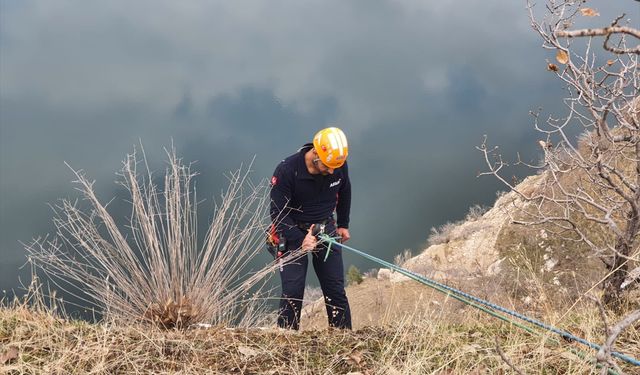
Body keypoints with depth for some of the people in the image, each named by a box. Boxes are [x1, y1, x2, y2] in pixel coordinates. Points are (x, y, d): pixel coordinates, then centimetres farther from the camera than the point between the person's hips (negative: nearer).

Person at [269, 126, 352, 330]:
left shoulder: (339, 166, -11)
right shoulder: (286, 171, -24)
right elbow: (278, 214, -18)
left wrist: (343, 225, 18)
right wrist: (301, 240, -28)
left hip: (326, 229, 3)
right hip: (293, 233, -3)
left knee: (336, 290, 2)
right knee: (292, 292, -9)